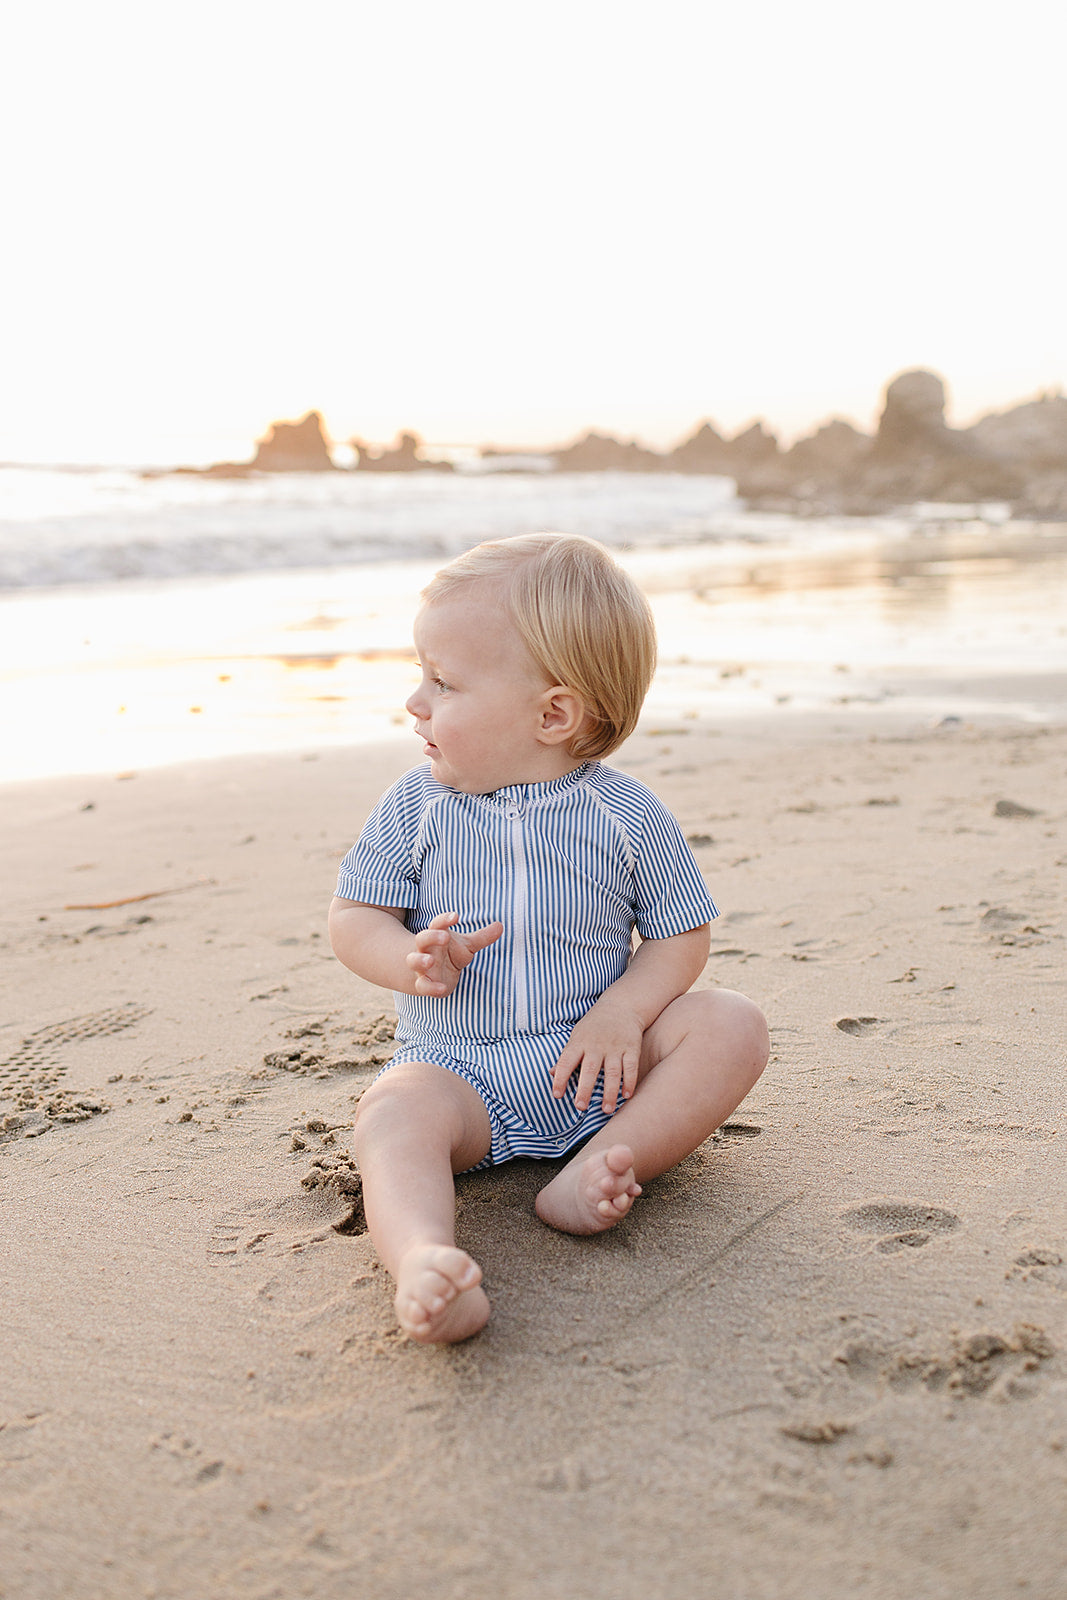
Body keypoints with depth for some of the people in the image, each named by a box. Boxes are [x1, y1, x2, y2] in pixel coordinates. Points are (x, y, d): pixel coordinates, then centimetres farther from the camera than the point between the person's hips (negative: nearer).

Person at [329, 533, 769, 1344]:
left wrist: (623, 1011, -17)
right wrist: (412, 959, -20)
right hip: (456, 1065, 0)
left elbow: (681, 935, 2)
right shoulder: (416, 808, 0)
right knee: (393, 1114, -30)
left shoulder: (627, 814, -5)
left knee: (733, 1026, -19)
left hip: (596, 1062, 1)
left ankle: (591, 1173, -28)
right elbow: (352, 918, 2)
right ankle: (424, 1263, -56)